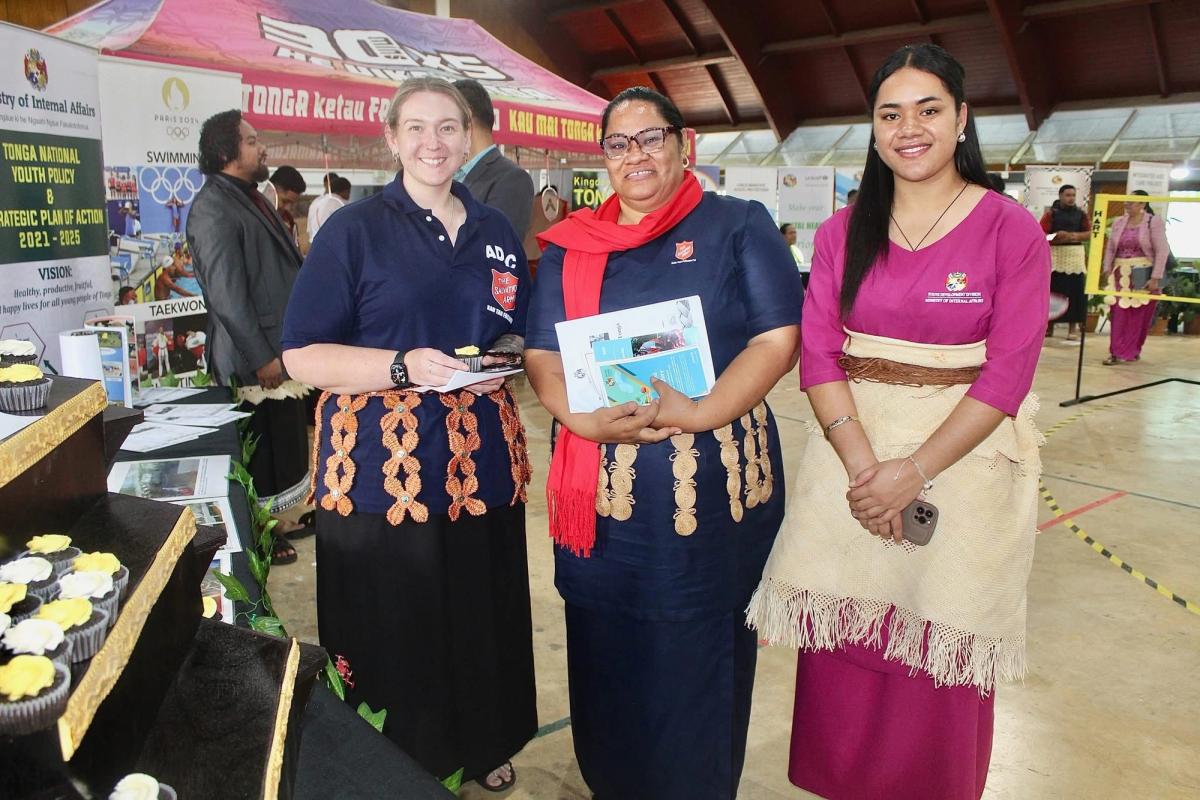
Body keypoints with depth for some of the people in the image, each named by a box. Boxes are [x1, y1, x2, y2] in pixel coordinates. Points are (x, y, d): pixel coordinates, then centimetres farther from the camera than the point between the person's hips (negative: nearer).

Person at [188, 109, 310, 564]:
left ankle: (273, 521, 34)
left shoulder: (249, 197, 14)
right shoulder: (214, 207, -17)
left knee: (284, 445, 18)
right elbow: (226, 292, -22)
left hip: (278, 348, 10)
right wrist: (262, 357, -21)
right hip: (253, 359, -9)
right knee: (260, 452, 3)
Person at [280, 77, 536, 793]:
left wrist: (503, 355, -2)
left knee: (481, 614, 11)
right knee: (393, 628, 2)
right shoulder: (354, 230, -2)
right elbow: (303, 356, -7)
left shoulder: (496, 233, 12)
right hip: (381, 464, -4)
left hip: (481, 459, 4)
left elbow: (517, 335, 22)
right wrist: (404, 366, -20)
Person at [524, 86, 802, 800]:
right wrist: (586, 419, -15)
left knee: (699, 658, 10)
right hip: (601, 489, 3)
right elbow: (541, 353, 5)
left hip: (713, 486, -2)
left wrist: (698, 413, -22)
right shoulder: (571, 245, 11)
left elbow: (777, 340, -7)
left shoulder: (739, 226, 2)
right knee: (605, 653, 14)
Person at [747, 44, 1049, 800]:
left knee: (940, 657, 8)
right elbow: (818, 354, -1)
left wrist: (913, 473, -17)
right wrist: (863, 465, -14)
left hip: (965, 459, -2)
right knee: (843, 651, 9)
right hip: (851, 450, 3)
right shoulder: (843, 232, 5)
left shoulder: (1013, 230, -4)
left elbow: (1007, 375, -9)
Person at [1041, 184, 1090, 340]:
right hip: (1055, 256, -2)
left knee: (1074, 292, -1)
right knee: (1052, 290, 1)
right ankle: (1049, 325, 11)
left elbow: (1089, 234, 7)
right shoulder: (1051, 213, 2)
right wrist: (1057, 237, -19)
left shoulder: (1080, 214, 9)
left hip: (1075, 256, 2)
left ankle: (1073, 327, 3)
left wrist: (1074, 236, -11)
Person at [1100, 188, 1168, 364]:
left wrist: (1156, 278, -14)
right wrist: (1107, 270, 1)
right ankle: (1117, 352, 4)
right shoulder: (1119, 222, 9)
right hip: (1121, 275, 4)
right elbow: (1110, 248, 14)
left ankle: (1130, 352, 3)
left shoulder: (1154, 221, -4)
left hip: (1143, 275, -4)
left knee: (1138, 315, 0)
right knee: (1119, 314, 0)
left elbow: (1162, 251, -8)